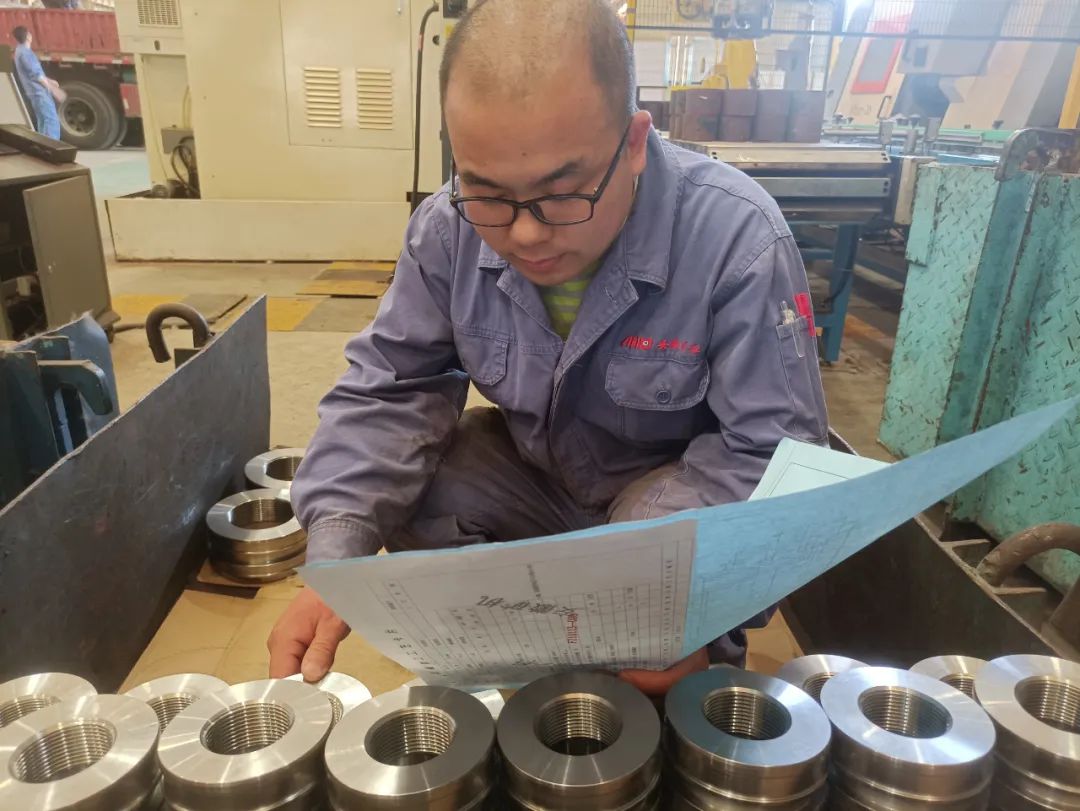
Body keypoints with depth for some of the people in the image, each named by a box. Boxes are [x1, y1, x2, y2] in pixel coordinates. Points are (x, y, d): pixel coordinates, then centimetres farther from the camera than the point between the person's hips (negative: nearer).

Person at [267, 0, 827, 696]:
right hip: (532, 472, 4)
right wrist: (335, 561, -29)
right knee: (398, 494, -17)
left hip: (682, 483, -3)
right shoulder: (449, 228, -17)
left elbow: (776, 451, -25)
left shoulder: (739, 238, -29)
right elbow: (388, 390, -13)